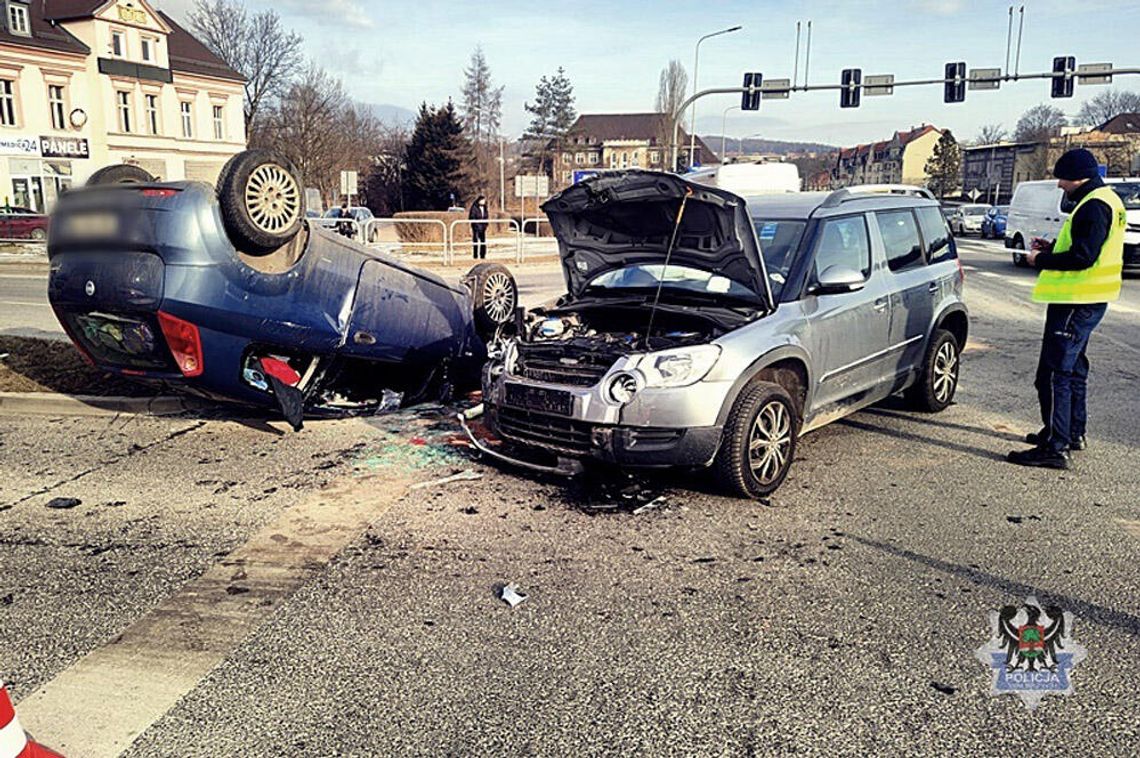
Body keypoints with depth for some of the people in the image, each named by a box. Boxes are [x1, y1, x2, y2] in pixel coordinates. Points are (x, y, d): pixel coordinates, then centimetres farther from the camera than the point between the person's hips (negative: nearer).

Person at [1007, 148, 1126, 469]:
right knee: (1073, 368, 22)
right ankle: (1074, 433, 35)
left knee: (1054, 374, -10)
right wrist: (1051, 248, 11)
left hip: (1077, 303, -11)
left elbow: (1083, 257, -25)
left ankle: (1055, 448, -10)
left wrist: (1041, 260, -13)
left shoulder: (1094, 206, -18)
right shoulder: (1105, 201, 16)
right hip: (1086, 300, 11)